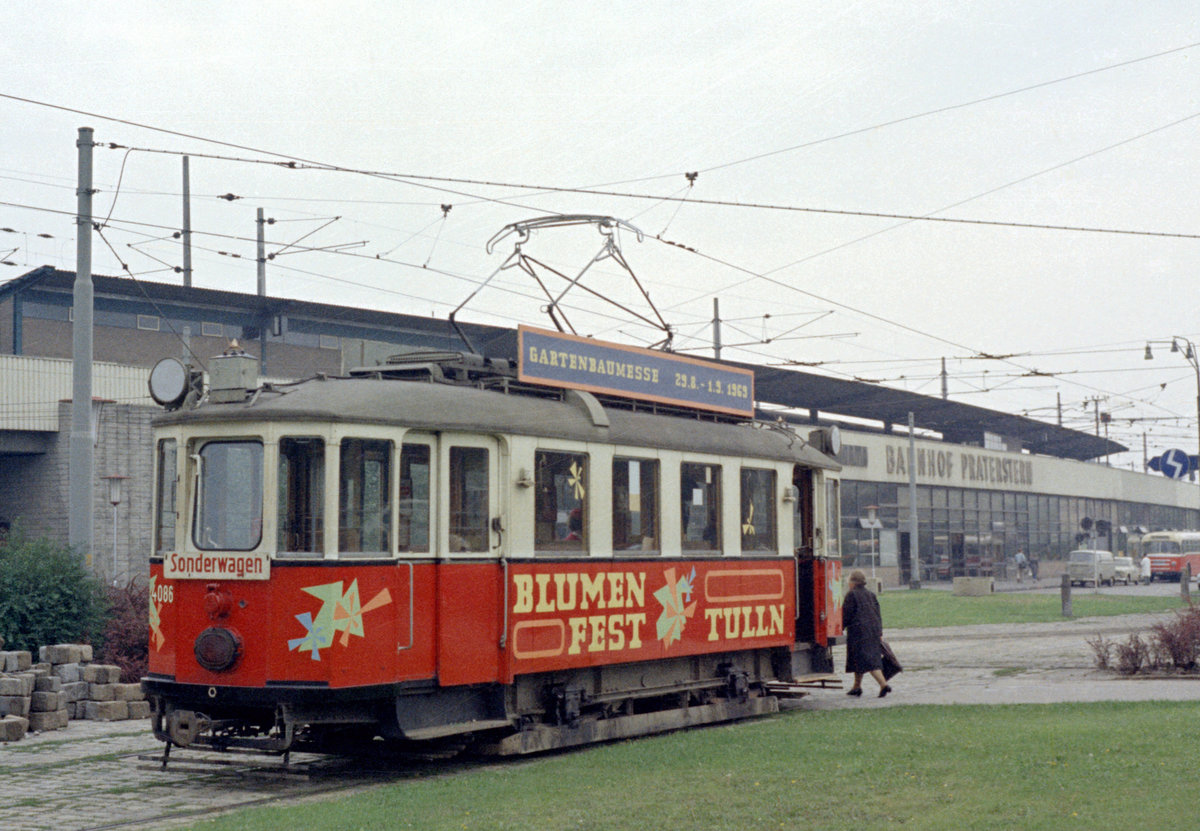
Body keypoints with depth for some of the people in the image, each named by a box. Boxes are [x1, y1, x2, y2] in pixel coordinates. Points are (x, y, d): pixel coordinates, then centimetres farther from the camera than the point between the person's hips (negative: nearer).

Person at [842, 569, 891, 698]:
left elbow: (846, 616, -9)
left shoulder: (851, 595, -8)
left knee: (867, 659, -9)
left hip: (858, 630, -8)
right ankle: (857, 686, 26)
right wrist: (880, 633, 16)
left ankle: (883, 683, -23)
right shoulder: (871, 594, 13)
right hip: (874, 630, 8)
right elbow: (878, 615, 14)